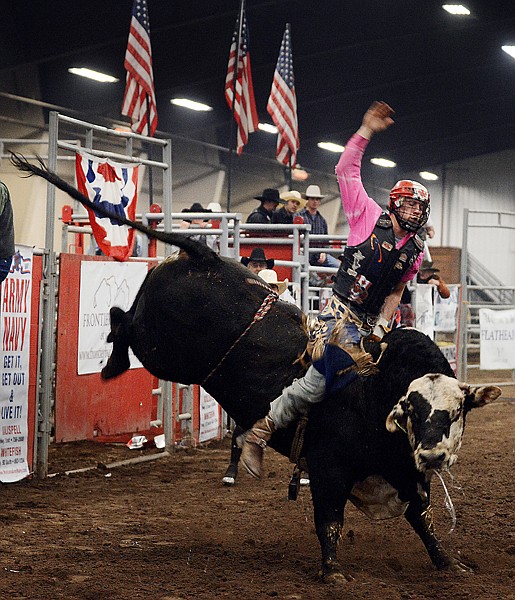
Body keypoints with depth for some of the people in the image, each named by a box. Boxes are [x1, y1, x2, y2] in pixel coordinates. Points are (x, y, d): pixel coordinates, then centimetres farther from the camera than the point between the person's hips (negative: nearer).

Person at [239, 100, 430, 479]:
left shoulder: (416, 250, 12)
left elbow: (396, 291, 17)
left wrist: (382, 324, 1)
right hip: (342, 315, -6)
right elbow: (346, 170, -5)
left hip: (372, 323, 6)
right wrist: (367, 130, -9)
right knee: (317, 384, -16)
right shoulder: (369, 217, -2)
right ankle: (257, 436, -4)